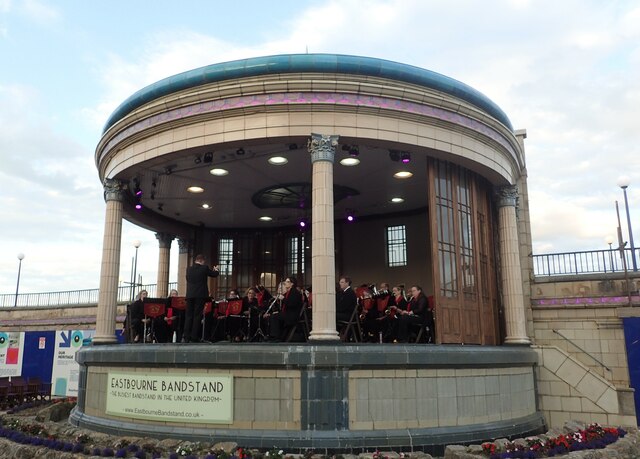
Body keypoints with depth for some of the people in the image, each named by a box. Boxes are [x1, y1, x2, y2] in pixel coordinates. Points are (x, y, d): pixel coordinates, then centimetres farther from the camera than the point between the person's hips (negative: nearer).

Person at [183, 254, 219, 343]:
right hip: (200, 295, -4)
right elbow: (214, 274, 8)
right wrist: (216, 270, 32)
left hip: (190, 295, 4)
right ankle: (193, 338, -3)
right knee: (197, 316, -1)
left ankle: (186, 337, 4)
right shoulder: (204, 268, -5)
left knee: (188, 315, 8)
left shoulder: (189, 269, 7)